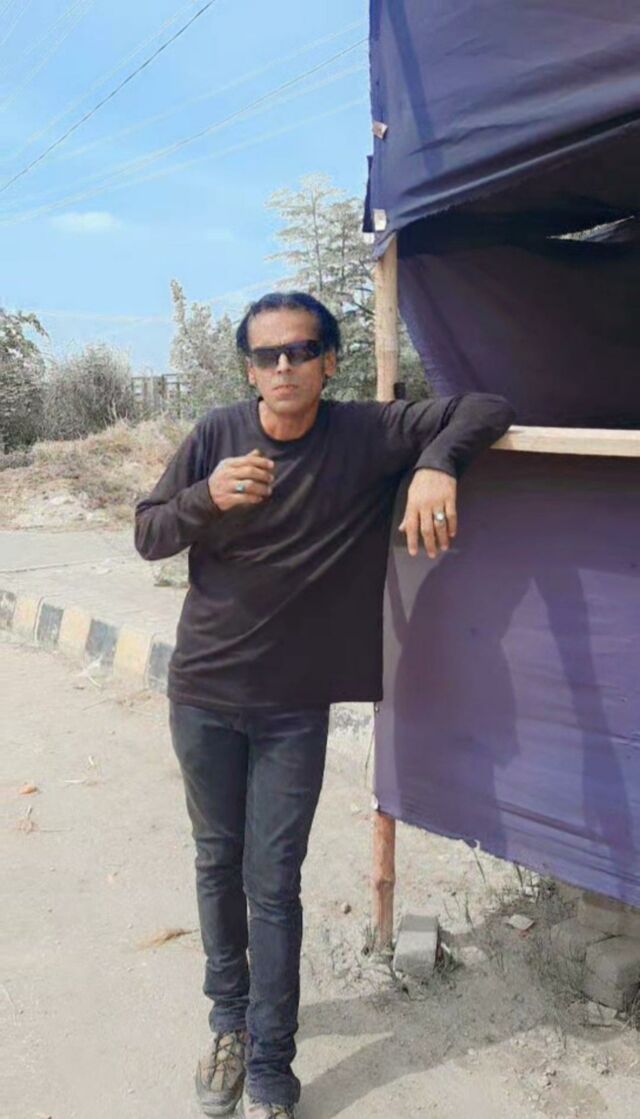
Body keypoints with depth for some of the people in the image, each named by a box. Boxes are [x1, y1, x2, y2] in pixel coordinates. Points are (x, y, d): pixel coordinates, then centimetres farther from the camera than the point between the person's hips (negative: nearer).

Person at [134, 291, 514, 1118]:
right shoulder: (217, 435, -6)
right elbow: (147, 535, -3)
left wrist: (438, 462, -31)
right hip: (203, 693, 2)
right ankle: (228, 1017, 39)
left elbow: (485, 407, -10)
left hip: (295, 707, -2)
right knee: (217, 862, 17)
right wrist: (208, 498, -24)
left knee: (273, 882, 4)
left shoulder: (367, 434, -10)